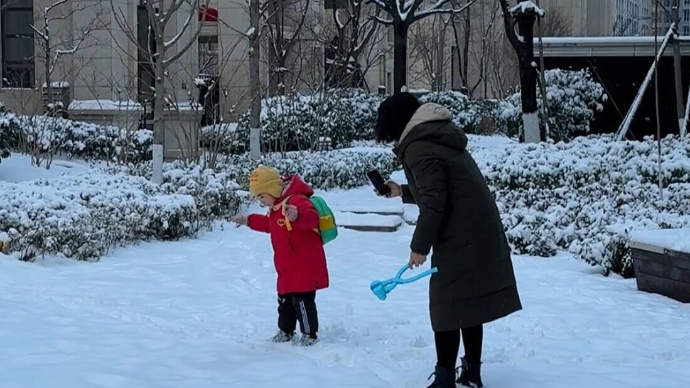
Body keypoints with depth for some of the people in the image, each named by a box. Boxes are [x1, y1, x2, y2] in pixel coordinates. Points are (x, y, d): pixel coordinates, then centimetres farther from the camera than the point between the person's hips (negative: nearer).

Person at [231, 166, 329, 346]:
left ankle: (309, 335, -1)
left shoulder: (296, 201, -20)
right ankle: (285, 331, 32)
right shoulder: (276, 207, 15)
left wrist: (297, 216, -59)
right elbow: (269, 224, 34)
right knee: (285, 301, 19)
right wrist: (249, 221, 32)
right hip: (287, 269, 11)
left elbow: (312, 218, -38)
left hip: (305, 267, -10)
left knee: (302, 301, -9)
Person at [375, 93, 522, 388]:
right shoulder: (438, 138, 18)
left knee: (448, 306, -4)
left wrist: (420, 246, -11)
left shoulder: (418, 148, -12)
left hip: (460, 239, -10)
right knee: (469, 305, 16)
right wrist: (403, 192, 30)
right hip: (481, 234, 10)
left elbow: (433, 202, -18)